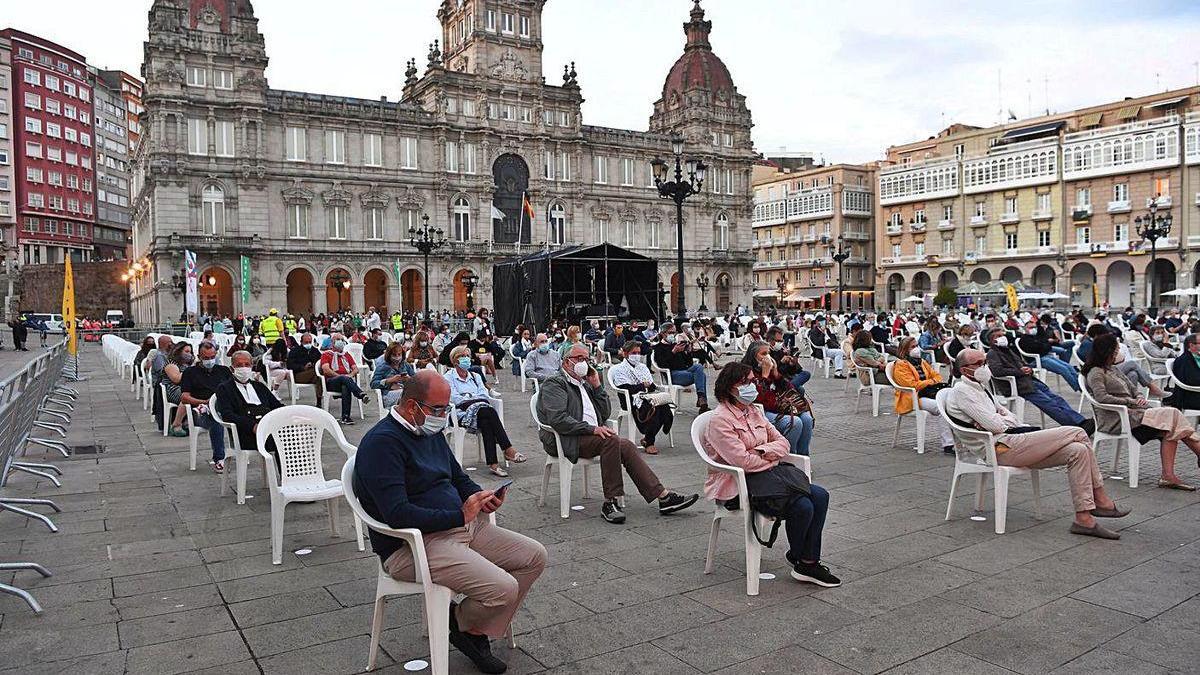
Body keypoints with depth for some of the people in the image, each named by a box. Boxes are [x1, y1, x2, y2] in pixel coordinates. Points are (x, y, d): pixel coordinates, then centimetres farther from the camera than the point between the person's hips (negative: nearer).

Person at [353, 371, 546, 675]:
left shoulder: (431, 431, 13)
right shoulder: (381, 442, -17)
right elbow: (397, 514, -25)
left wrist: (481, 495, 2)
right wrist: (460, 516, -21)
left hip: (463, 525, 10)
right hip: (411, 545, -10)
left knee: (535, 556, 2)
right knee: (503, 589, -25)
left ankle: (478, 629, 10)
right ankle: (462, 624, 9)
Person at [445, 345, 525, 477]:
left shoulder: (475, 376, 26)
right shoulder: (449, 377, 10)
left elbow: (485, 395, 12)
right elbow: (455, 399, -5)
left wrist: (468, 399, -6)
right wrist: (476, 399, -5)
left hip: (481, 412, 4)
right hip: (462, 414, -4)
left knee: (485, 423, -35)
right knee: (490, 412, -33)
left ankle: (492, 463, -44)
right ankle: (508, 450, -37)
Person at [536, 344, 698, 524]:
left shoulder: (584, 383, 25)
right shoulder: (554, 384, -1)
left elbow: (605, 414, 21)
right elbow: (558, 419, -17)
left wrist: (597, 386, 10)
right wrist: (592, 428, -22)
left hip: (589, 435, 8)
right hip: (566, 441, -8)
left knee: (626, 446, -14)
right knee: (611, 440, -29)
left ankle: (663, 497, -17)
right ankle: (611, 502, -27)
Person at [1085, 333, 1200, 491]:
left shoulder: (1112, 369, 25)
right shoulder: (1096, 373, -4)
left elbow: (1132, 388, 26)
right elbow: (1102, 398, -17)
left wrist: (1140, 398, 4)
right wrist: (1130, 401, -14)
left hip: (1131, 412, 8)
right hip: (1115, 419, -8)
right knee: (1170, 415, -19)